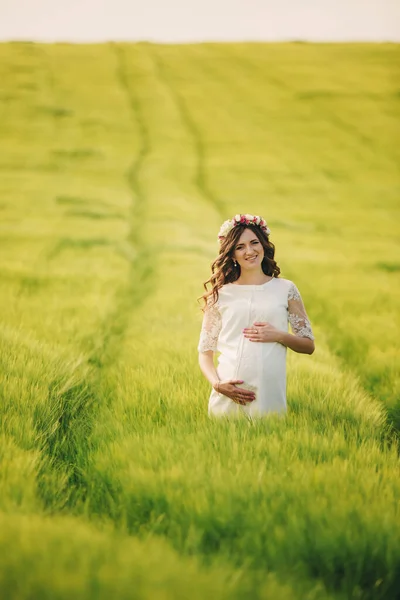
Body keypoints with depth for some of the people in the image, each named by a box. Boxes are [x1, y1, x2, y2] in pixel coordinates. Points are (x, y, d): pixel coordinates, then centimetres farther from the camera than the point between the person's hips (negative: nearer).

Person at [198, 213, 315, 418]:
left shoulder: (285, 289, 8)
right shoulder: (221, 294, 7)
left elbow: (308, 345, 11)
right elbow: (205, 351, 7)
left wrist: (279, 336, -7)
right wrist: (217, 384, -11)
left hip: (269, 396, 0)